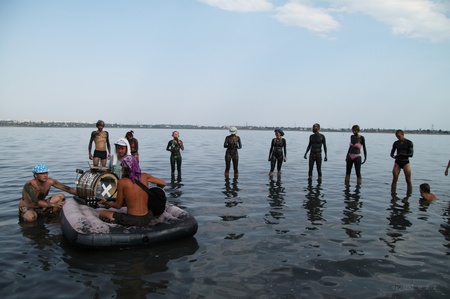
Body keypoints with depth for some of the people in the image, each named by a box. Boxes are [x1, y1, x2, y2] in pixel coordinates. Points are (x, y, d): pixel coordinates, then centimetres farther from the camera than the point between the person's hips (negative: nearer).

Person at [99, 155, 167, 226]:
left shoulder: (122, 182, -10)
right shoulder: (145, 176, -1)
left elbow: (118, 206, -2)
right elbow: (163, 184, 8)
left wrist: (106, 203, 18)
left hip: (132, 221, -5)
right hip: (147, 219, 5)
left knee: (102, 214, 12)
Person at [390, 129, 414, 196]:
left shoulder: (409, 143, -3)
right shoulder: (396, 143, 5)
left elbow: (411, 154, -10)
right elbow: (391, 153, 9)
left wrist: (402, 154, -25)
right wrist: (394, 156, -14)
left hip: (405, 162, -2)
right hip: (397, 162, 2)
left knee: (408, 181, -5)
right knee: (394, 180, -5)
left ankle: (408, 195, 1)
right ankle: (393, 195, 0)